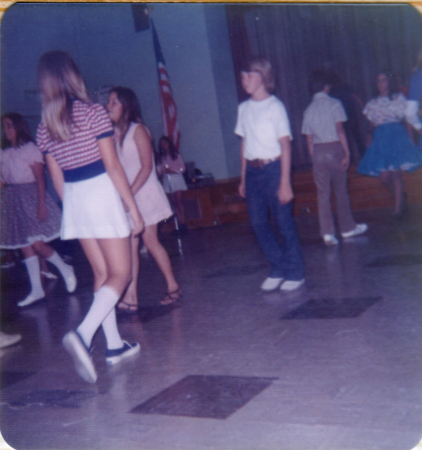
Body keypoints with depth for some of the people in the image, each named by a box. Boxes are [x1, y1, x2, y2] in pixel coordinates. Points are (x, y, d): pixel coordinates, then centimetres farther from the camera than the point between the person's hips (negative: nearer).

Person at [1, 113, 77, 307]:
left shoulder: (30, 149, -6)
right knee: (25, 247, 6)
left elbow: (40, 178, -12)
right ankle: (36, 289, 12)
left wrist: (41, 205, -19)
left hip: (30, 197, -6)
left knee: (37, 244, -12)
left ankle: (65, 269, 14)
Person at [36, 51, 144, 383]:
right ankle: (83, 334, -21)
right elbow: (112, 166, -12)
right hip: (102, 195, -6)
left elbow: (57, 178, 9)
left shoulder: (45, 127, 6)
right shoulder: (94, 113, -10)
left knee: (101, 273, 15)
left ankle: (114, 344, 21)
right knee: (120, 274, -1)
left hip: (73, 202, 6)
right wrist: (134, 208, -8)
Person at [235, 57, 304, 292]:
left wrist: (285, 182, -14)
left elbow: (285, 146, -9)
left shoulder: (275, 106, -8)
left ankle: (295, 273, 15)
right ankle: (278, 269, 23)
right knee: (259, 222, 7)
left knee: (284, 221, 1)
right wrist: (243, 178, 11)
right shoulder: (244, 108, 10)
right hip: (252, 171, 6)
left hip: (273, 168, -6)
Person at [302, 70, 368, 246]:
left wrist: (314, 158, 12)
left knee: (323, 193, 3)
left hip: (318, 152, 3)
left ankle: (327, 233, -2)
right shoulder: (334, 103, -3)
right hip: (334, 149, -3)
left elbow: (309, 138, 7)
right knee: (341, 190, 8)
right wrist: (347, 153, -11)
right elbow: (340, 129, -12)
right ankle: (347, 228, 19)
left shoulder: (309, 109, 9)